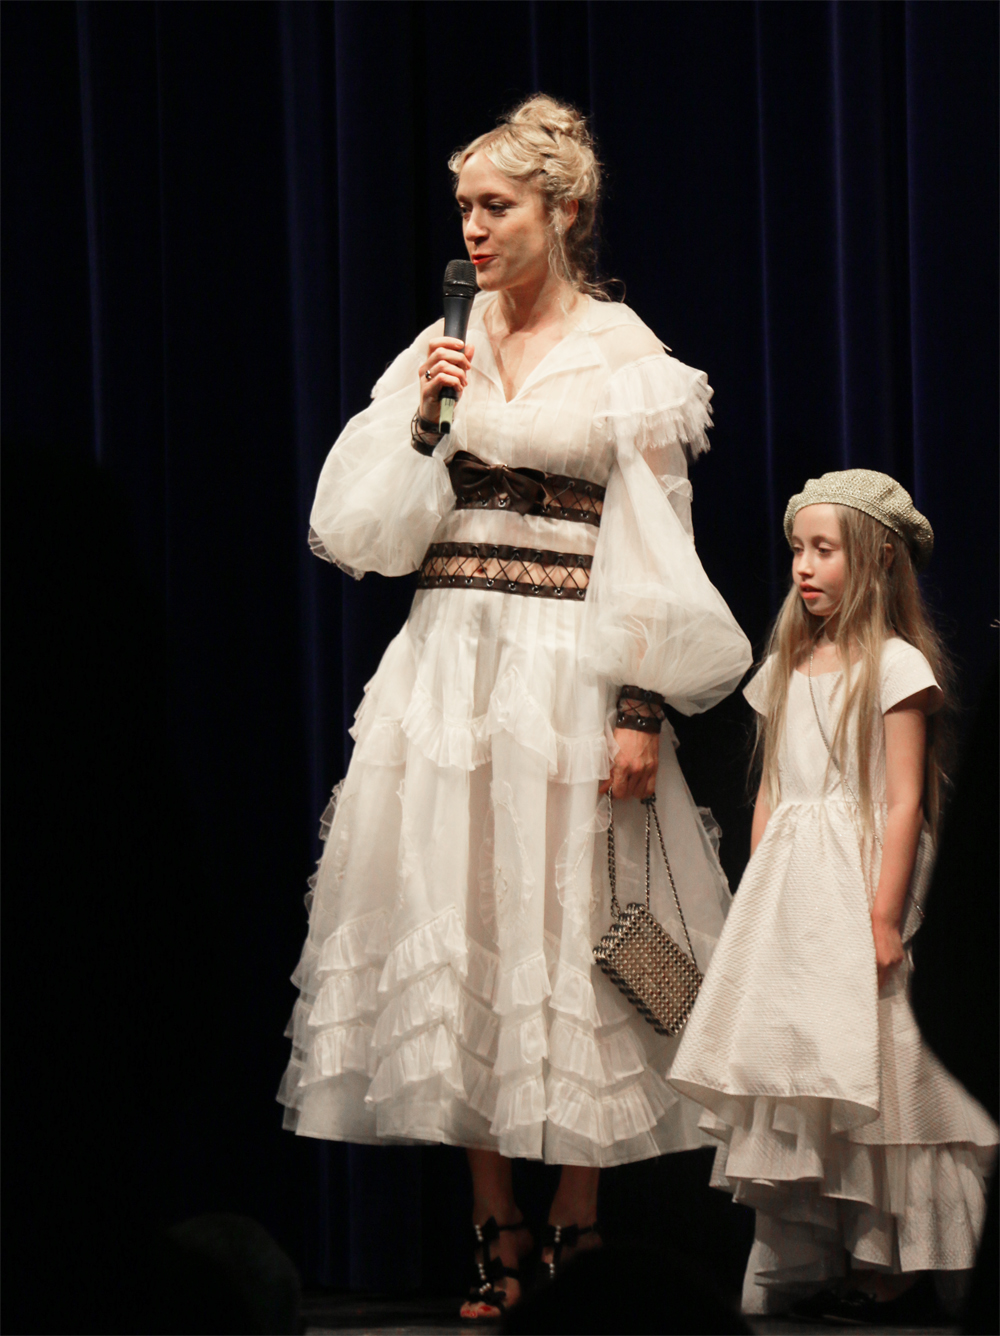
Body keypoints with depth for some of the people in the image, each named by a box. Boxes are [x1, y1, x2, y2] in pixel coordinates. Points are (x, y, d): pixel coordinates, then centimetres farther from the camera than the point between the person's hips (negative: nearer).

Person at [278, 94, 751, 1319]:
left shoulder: (621, 353, -1)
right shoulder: (442, 349, 12)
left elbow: (651, 550, -5)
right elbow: (368, 529, 8)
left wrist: (640, 712, -12)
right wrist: (423, 421, -6)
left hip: (564, 676, -4)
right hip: (444, 667, 4)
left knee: (564, 934, -3)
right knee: (456, 940, 2)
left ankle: (575, 1219, 6)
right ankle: (494, 1231, 7)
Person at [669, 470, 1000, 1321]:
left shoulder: (895, 665, -5)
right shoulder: (787, 667, 15)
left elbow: (904, 803, -10)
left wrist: (885, 917, -16)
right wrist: (758, 904, 12)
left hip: (857, 882, -7)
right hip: (785, 891, 7)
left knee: (868, 1077, -7)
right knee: (790, 1075, 5)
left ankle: (891, 1268, -1)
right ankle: (800, 1265, 10)